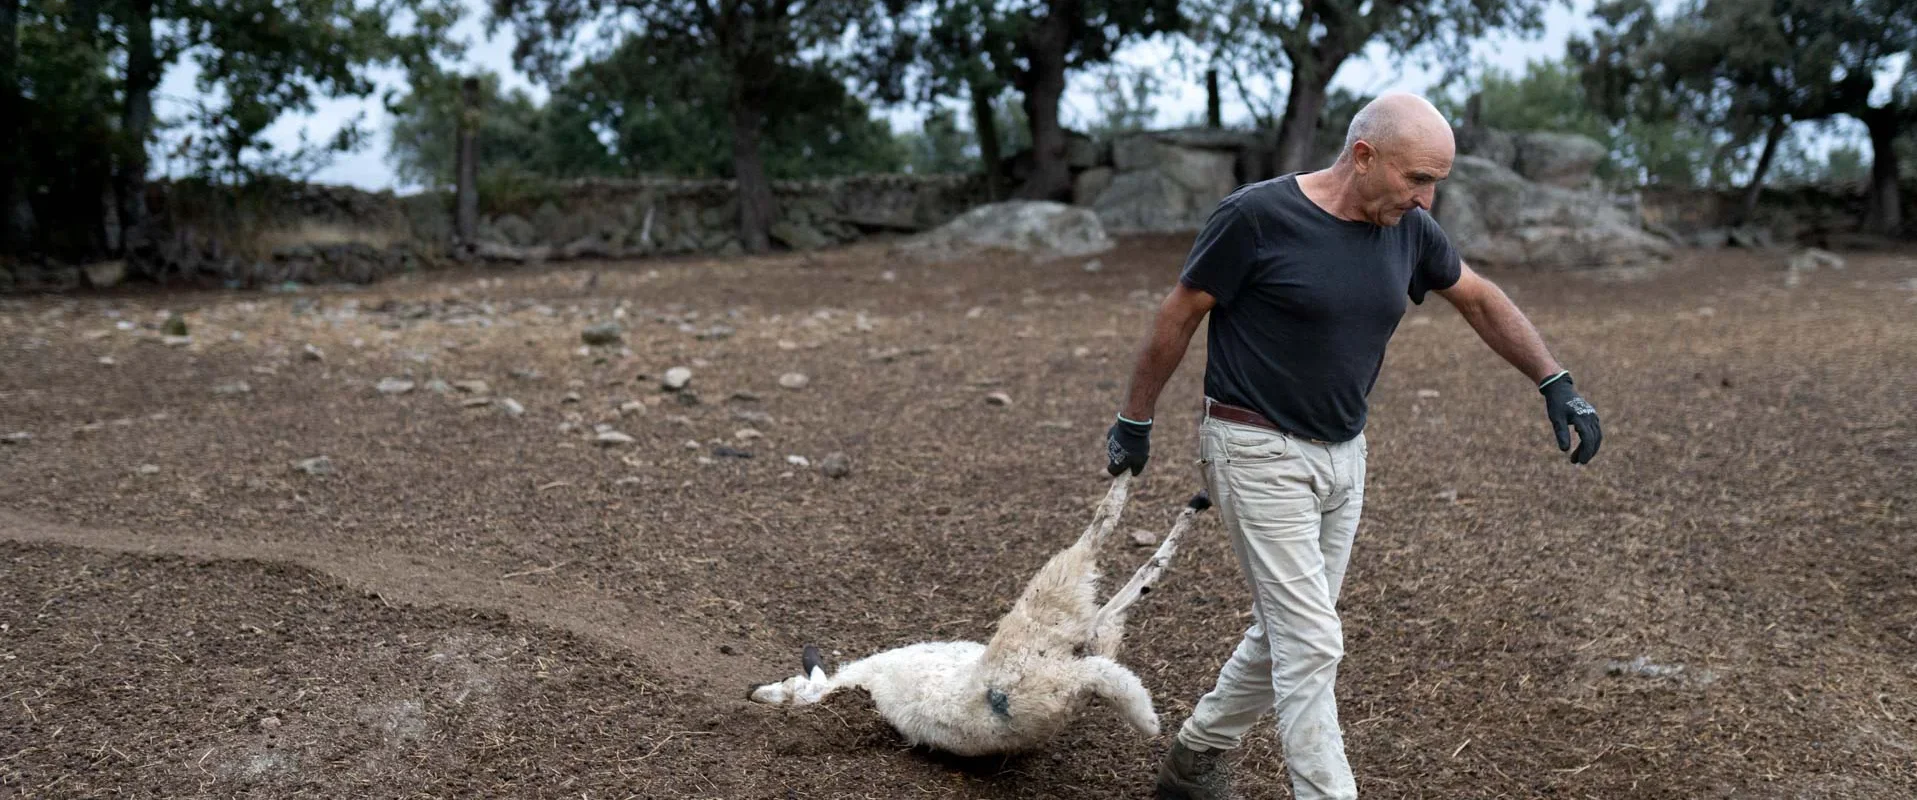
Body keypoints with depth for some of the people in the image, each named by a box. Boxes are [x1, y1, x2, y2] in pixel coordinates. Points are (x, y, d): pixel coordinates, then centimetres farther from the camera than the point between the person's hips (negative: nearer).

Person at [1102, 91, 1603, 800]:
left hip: (1343, 455, 7)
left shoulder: (1409, 230, 0)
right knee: (1311, 647, -8)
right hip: (1259, 454, -7)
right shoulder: (1256, 217, -17)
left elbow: (1479, 298, 16)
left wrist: (1556, 384, 12)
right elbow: (1178, 317, -8)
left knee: (1285, 634, 15)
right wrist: (1135, 422, -1)